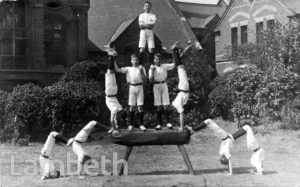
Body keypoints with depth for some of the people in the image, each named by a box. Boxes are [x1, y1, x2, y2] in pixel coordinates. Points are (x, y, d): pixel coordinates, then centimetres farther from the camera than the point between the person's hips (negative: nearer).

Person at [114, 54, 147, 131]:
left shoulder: (141, 68, 8)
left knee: (140, 106, -1)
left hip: (140, 87, 0)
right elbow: (117, 70, 1)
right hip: (132, 87, 1)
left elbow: (145, 79, 2)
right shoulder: (128, 69, 10)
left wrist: (141, 72, -11)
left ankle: (141, 124, 6)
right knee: (131, 107, 1)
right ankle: (130, 124, 8)